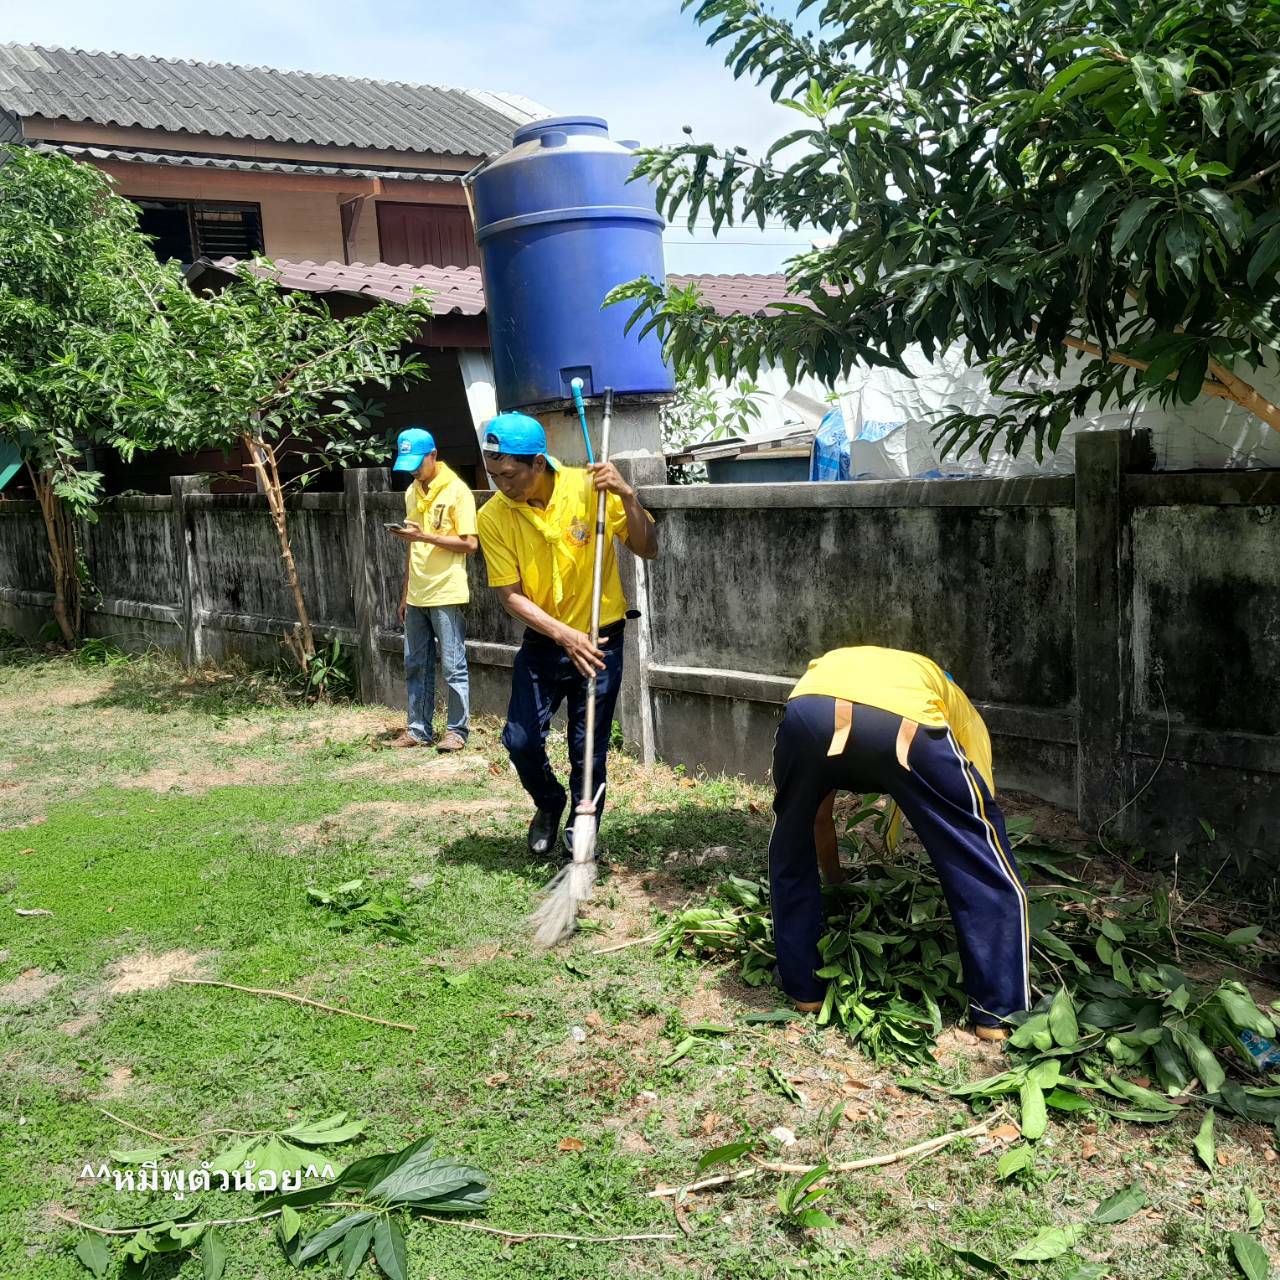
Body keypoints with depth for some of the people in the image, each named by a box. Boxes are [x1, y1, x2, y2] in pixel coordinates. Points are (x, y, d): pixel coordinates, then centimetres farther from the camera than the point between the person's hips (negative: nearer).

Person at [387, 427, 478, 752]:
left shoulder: (457, 491, -9)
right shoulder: (411, 492, 13)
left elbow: (470, 544, -13)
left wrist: (425, 535, -21)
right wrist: (405, 595, 16)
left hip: (446, 594, -7)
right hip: (416, 596, 7)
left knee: (453, 667, 1)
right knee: (415, 666, 11)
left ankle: (457, 730, 10)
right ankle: (418, 729, 20)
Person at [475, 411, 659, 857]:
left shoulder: (589, 488, -15)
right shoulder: (494, 516, -11)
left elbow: (648, 549, -11)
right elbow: (511, 595, -11)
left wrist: (627, 495, -27)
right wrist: (565, 636, -24)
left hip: (599, 641, -2)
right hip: (541, 642, 2)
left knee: (588, 754, 3)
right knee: (520, 740, -4)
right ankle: (549, 803, 29)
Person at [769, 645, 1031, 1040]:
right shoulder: (958, 707, 41)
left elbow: (820, 817, 53)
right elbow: (981, 808, 42)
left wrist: (836, 884, 67)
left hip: (809, 710, 3)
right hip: (906, 720, -2)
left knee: (791, 858, 30)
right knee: (985, 870, 19)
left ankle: (804, 991, 39)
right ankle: (1000, 1015, 26)